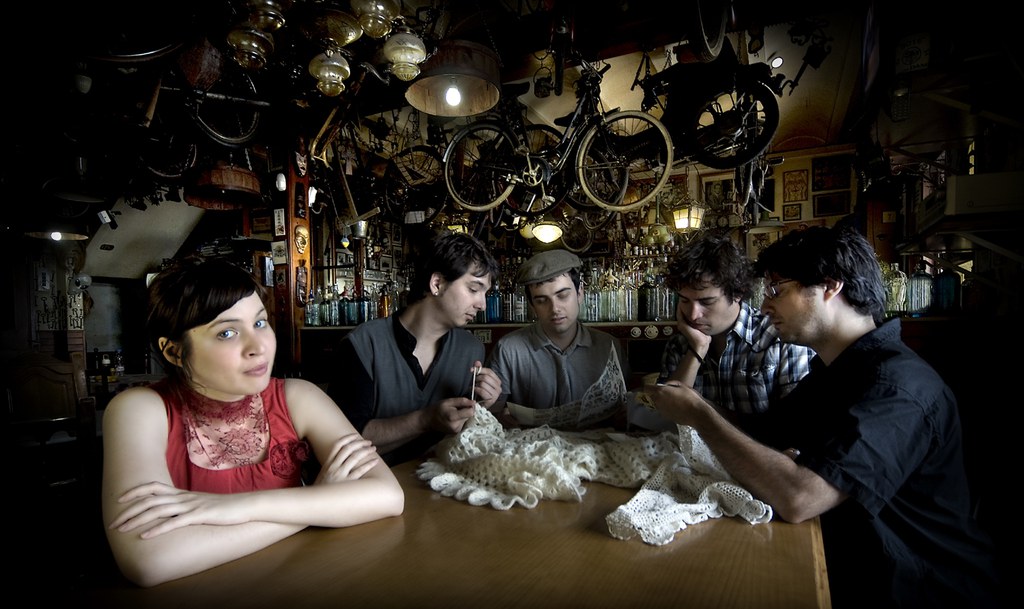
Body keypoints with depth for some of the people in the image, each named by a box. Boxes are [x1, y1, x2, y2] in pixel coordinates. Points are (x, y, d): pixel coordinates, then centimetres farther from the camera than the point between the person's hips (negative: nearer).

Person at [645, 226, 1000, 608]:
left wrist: (699, 414, -24)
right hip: (846, 568, 7)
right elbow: (758, 441, 4)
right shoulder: (831, 371, 7)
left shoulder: (897, 384, -24)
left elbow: (798, 498, -35)